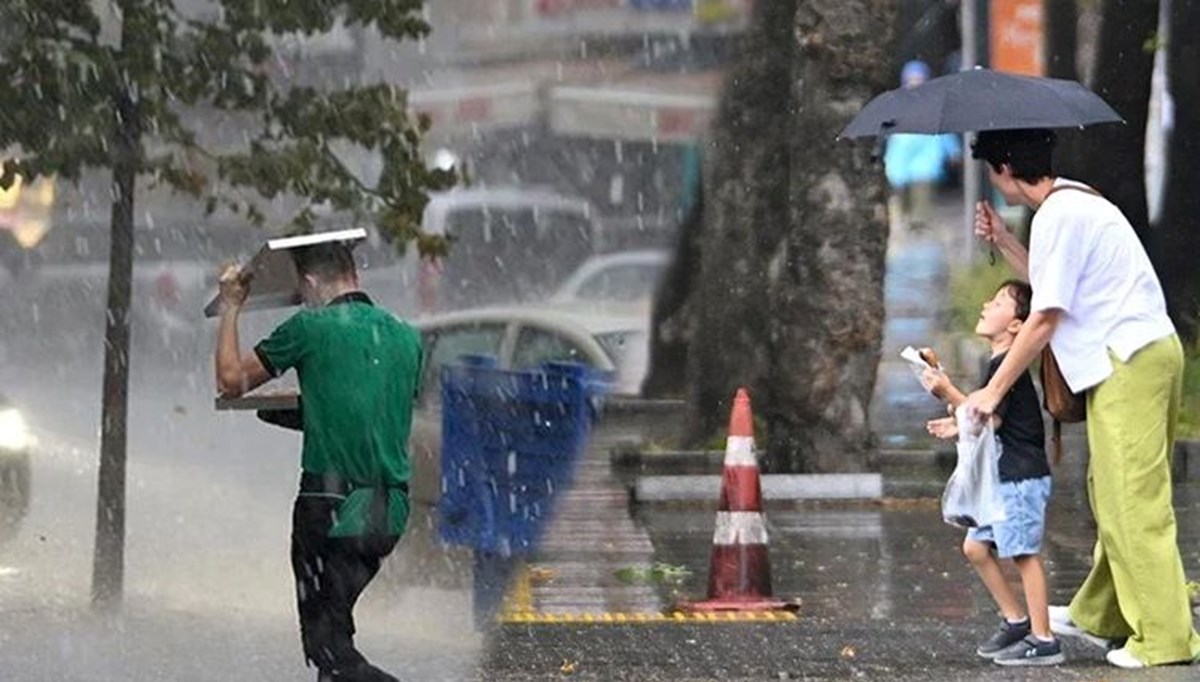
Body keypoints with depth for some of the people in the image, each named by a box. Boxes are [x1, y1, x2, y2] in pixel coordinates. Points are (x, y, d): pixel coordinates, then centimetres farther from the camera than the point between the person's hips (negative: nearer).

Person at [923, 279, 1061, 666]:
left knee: (1023, 554, -9)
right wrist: (959, 427, 20)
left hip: (1021, 477, -11)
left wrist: (949, 393, -19)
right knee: (976, 547, 13)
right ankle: (1016, 621, 19)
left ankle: (1043, 641, -7)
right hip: (1005, 478, 11)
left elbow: (991, 419, -20)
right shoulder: (1001, 364, 17)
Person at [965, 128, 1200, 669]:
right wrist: (1003, 243, 23)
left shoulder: (1059, 216, -13)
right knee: (1114, 496, 18)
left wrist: (993, 391, -7)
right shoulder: (1077, 203, 18)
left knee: (1133, 503, -9)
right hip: (1146, 355, 10)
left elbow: (1045, 318, -13)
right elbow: (1055, 285, 28)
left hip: (1128, 363, -10)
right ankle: (1101, 615, 28)